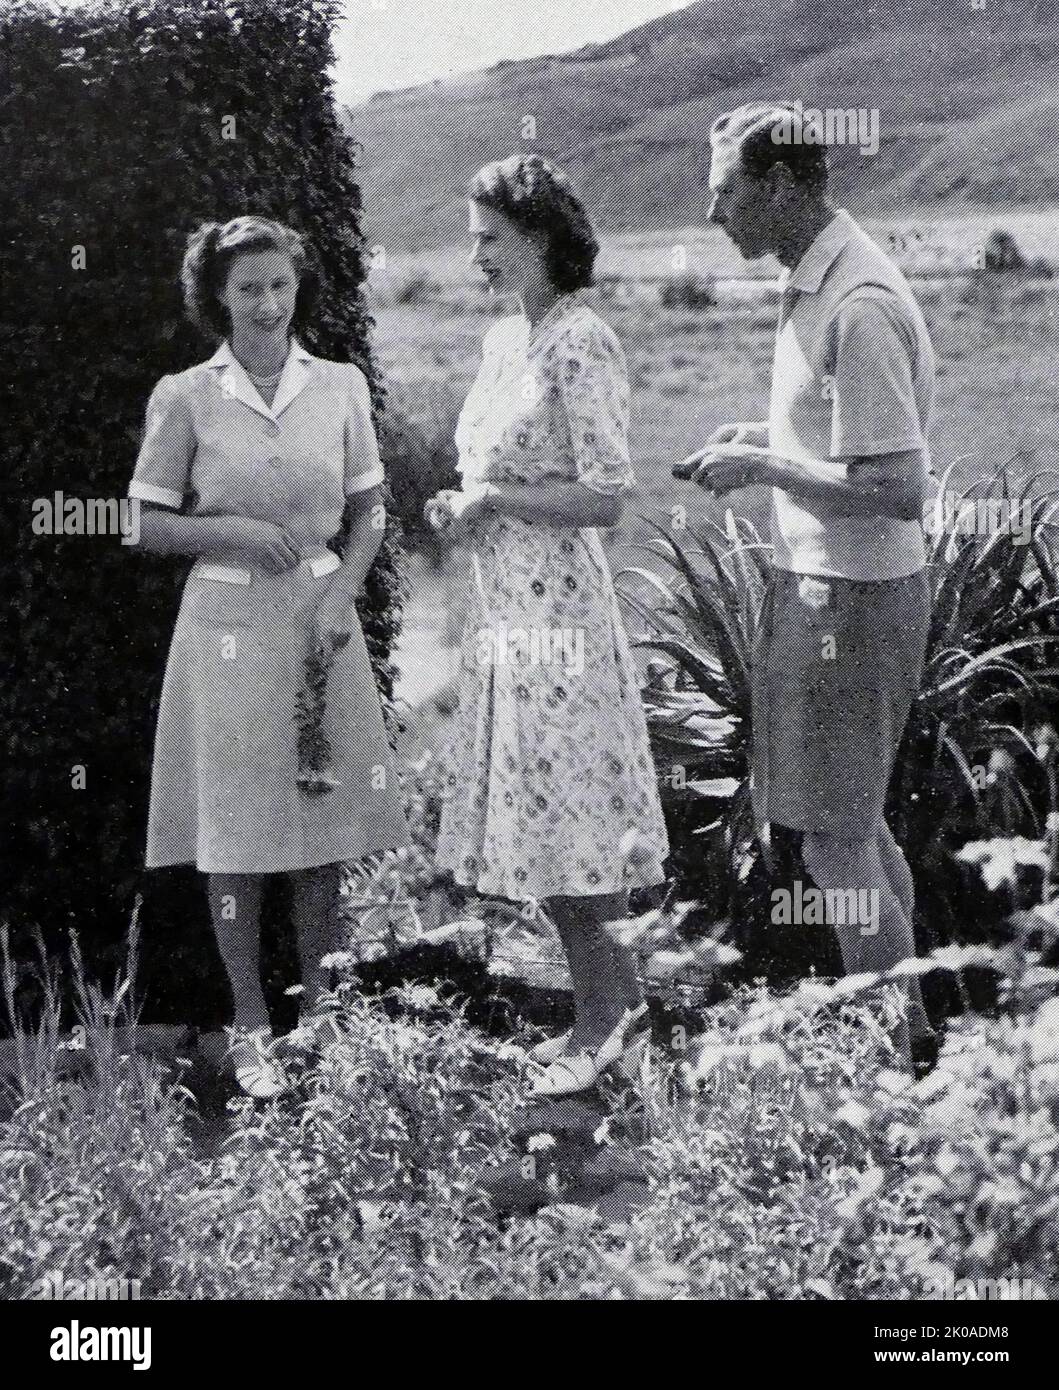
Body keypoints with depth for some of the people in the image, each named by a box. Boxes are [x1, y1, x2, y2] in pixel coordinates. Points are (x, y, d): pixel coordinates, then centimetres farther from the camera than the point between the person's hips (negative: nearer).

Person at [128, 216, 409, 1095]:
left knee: (326, 815, 6)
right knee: (236, 825, 1)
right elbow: (150, 526, 1)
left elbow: (369, 511, 10)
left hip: (322, 618, 2)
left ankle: (319, 1010, 21)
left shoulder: (340, 387, 4)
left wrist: (343, 590, -6)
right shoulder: (185, 398, -3)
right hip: (229, 623, -2)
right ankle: (251, 1029, 13)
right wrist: (238, 531, -14)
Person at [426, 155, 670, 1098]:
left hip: (559, 605, -9)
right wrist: (460, 507, 5)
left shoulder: (582, 345, -14)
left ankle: (610, 1017, 9)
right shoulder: (504, 341, 13)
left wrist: (489, 501, -14)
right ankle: (608, 1012, 22)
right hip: (504, 606, 9)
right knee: (538, 814, 12)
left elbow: (606, 497, -19)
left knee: (561, 814, -4)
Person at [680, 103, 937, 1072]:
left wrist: (764, 467, -18)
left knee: (834, 840, -2)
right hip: (822, 583, 10)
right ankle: (909, 1031, 31)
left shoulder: (859, 308, -22)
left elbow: (898, 489, -26)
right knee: (859, 821, 18)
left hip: (851, 595, -10)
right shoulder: (816, 284, 9)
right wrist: (765, 437, 7)